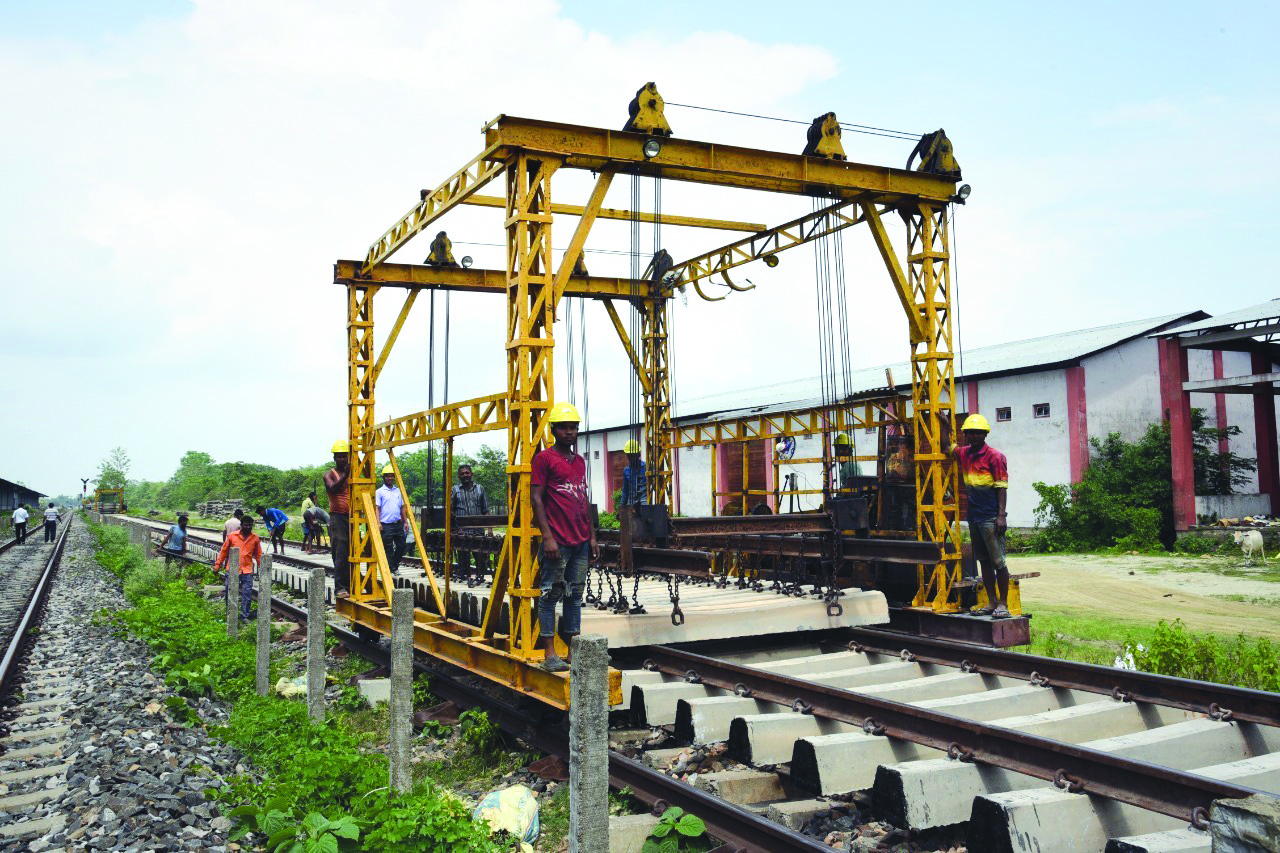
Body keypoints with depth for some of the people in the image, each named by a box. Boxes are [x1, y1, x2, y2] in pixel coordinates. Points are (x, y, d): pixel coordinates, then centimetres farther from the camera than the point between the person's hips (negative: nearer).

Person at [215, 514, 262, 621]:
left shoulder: (255, 538, 3)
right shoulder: (232, 536, -1)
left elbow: (258, 555, 10)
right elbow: (224, 551, 7)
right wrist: (217, 564, 7)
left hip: (247, 571, 0)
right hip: (232, 570, 0)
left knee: (247, 594, -1)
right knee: (230, 593, 6)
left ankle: (244, 615, 10)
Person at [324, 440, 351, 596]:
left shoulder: (353, 473, 14)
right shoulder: (330, 474, 0)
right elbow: (332, 489, -22)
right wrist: (344, 476, -36)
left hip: (351, 518, 5)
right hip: (337, 517, -5)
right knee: (340, 554, -11)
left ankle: (350, 586, 13)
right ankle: (340, 588, -11)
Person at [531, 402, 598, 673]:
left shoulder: (579, 461, 18)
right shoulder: (544, 459, -3)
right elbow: (537, 499, -9)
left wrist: (592, 536, 16)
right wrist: (547, 536, -16)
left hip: (581, 542, 7)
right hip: (558, 542, -7)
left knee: (575, 596, 10)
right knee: (550, 595, -3)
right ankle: (549, 655, 0)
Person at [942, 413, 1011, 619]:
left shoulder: (994, 456, -7)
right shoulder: (965, 454, 12)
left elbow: (1002, 487, -10)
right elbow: (946, 448, 30)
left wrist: (1001, 515, -17)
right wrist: (945, 426, 19)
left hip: (990, 517, -7)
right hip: (974, 517, 7)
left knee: (998, 562, -4)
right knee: (984, 561, 10)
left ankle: (1003, 604, 0)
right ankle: (991, 602, 15)